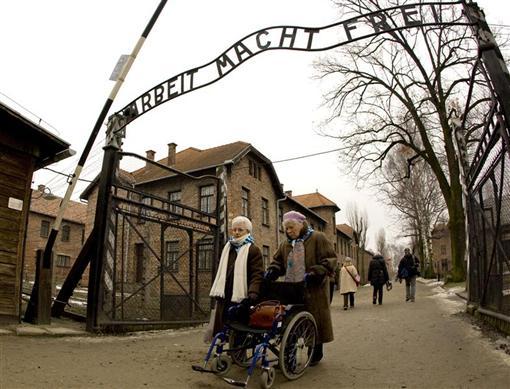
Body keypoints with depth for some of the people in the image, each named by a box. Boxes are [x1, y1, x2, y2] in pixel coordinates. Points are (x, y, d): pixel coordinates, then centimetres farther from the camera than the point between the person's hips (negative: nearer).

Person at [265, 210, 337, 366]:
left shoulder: (318, 238, -4)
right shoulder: (286, 244, 14)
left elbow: (330, 259, -10)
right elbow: (278, 261, 19)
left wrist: (315, 273, -20)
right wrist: (272, 270, -2)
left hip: (313, 290, -4)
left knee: (315, 319, 4)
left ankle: (317, 352, 21)